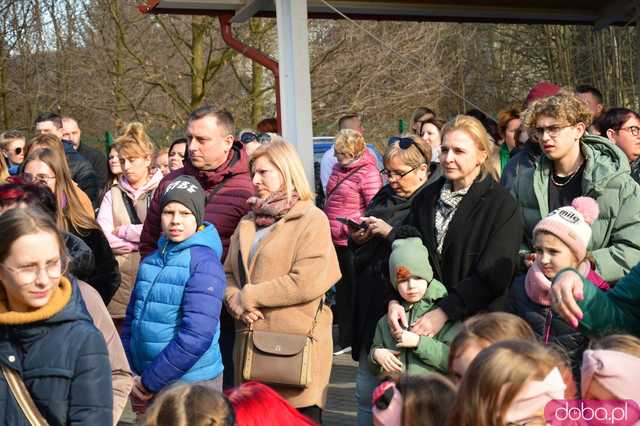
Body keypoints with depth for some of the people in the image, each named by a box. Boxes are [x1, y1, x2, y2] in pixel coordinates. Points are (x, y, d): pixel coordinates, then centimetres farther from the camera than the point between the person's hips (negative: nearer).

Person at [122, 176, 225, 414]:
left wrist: (150, 381, -15)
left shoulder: (204, 263, -14)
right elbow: (131, 320, 11)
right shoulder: (151, 260, 6)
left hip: (191, 384, -6)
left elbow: (196, 336, -21)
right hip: (146, 385, 6)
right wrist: (130, 374, 0)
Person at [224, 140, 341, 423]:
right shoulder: (248, 222, 17)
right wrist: (237, 304, -8)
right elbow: (228, 274, 14)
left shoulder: (312, 219, -5)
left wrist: (248, 296, -11)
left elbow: (308, 282, -17)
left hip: (297, 344, -6)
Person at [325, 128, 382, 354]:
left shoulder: (367, 173, -14)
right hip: (336, 242, 9)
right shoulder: (338, 169, 12)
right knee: (342, 291, 17)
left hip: (354, 242, -9)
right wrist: (327, 226, 19)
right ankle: (345, 338, 28)